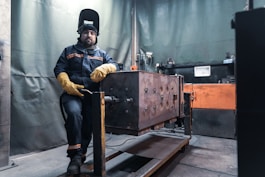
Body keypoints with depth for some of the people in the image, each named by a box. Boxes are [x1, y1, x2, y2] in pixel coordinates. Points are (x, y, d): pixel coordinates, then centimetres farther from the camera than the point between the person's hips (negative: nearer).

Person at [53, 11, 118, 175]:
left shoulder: (102, 54, 18)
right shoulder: (69, 51, 15)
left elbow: (115, 65, 3)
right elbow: (59, 70, 6)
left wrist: (104, 68, -21)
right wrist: (67, 84, -14)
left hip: (93, 95, 2)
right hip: (73, 93, -2)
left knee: (89, 125, 2)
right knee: (74, 113, -31)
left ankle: (80, 157, 23)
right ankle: (76, 155, -18)